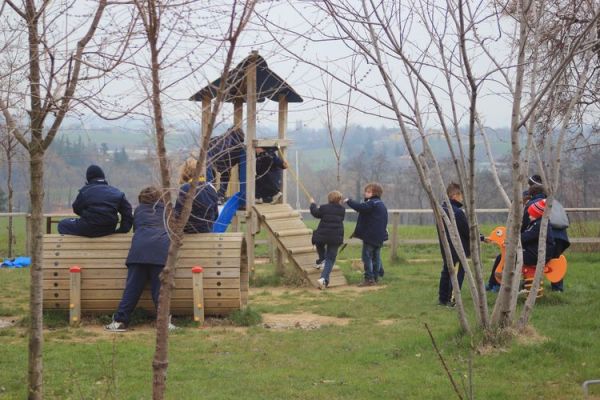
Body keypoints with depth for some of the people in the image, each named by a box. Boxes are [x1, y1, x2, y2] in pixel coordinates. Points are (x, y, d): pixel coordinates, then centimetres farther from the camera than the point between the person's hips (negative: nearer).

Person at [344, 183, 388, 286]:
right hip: (379, 236, 9)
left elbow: (360, 207, -28)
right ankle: (376, 277, 17)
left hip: (370, 235, -9)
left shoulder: (372, 203, -15)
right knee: (376, 257, 14)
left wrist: (349, 201, -17)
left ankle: (369, 279, -7)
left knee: (367, 256, -5)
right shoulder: (381, 204, 16)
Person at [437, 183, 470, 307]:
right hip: (458, 249, -9)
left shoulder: (441, 210, 8)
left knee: (446, 271, 17)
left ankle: (442, 298, 22)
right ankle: (452, 299, -3)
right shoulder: (458, 212, -19)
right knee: (457, 273, -3)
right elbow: (467, 231, -14)